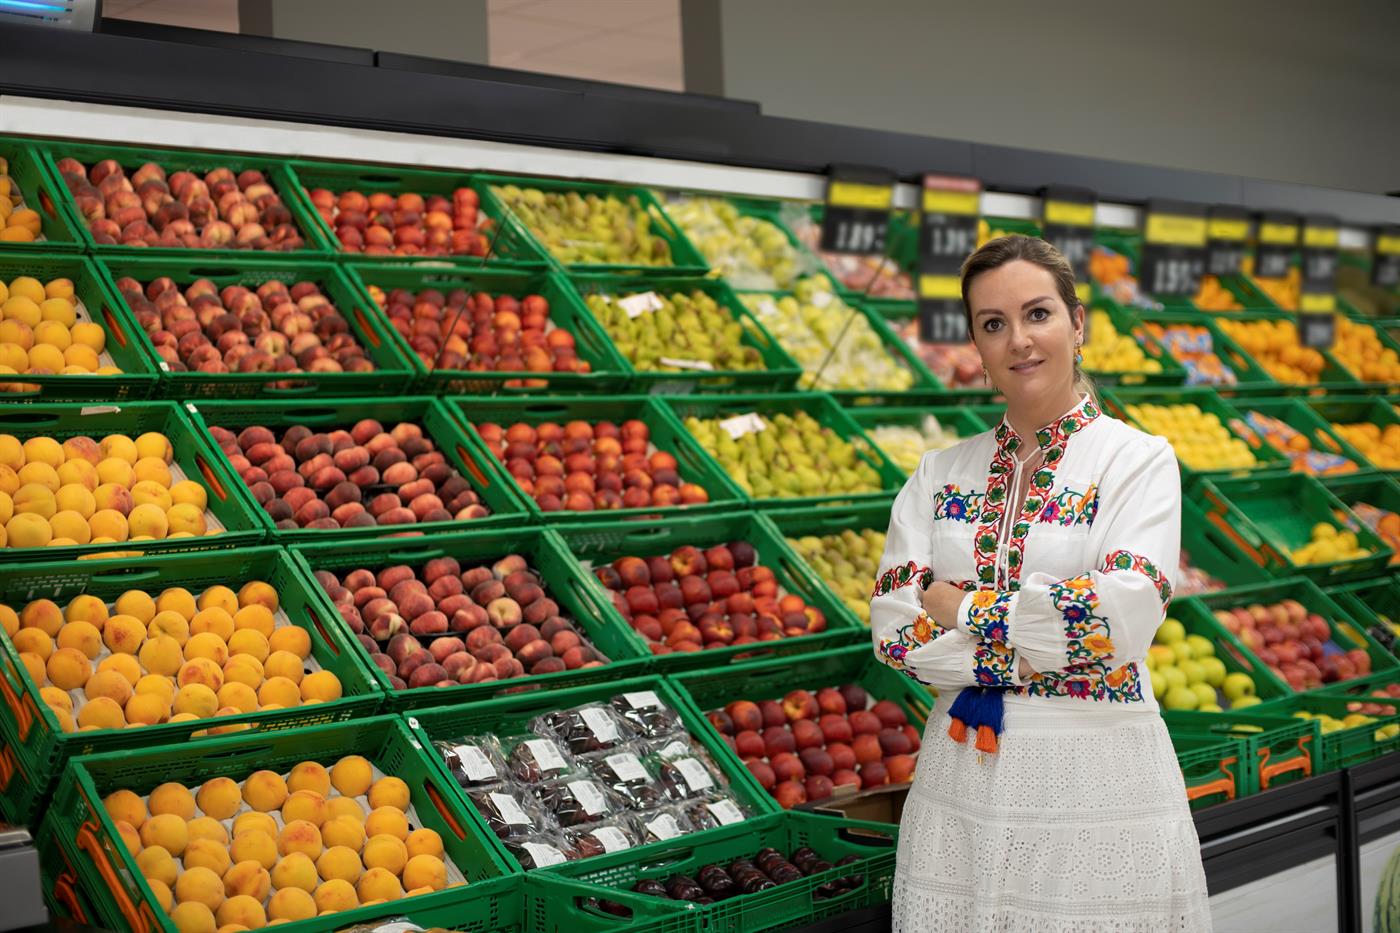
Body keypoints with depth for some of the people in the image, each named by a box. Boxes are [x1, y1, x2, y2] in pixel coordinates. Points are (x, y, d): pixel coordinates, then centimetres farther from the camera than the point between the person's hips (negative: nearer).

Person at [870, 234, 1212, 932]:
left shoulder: (1139, 459, -4)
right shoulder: (941, 473, 7)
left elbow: (1122, 618, -18)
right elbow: (893, 627, -3)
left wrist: (962, 607, -11)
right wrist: (1017, 657, -14)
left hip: (1098, 772, -3)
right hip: (960, 776, 4)